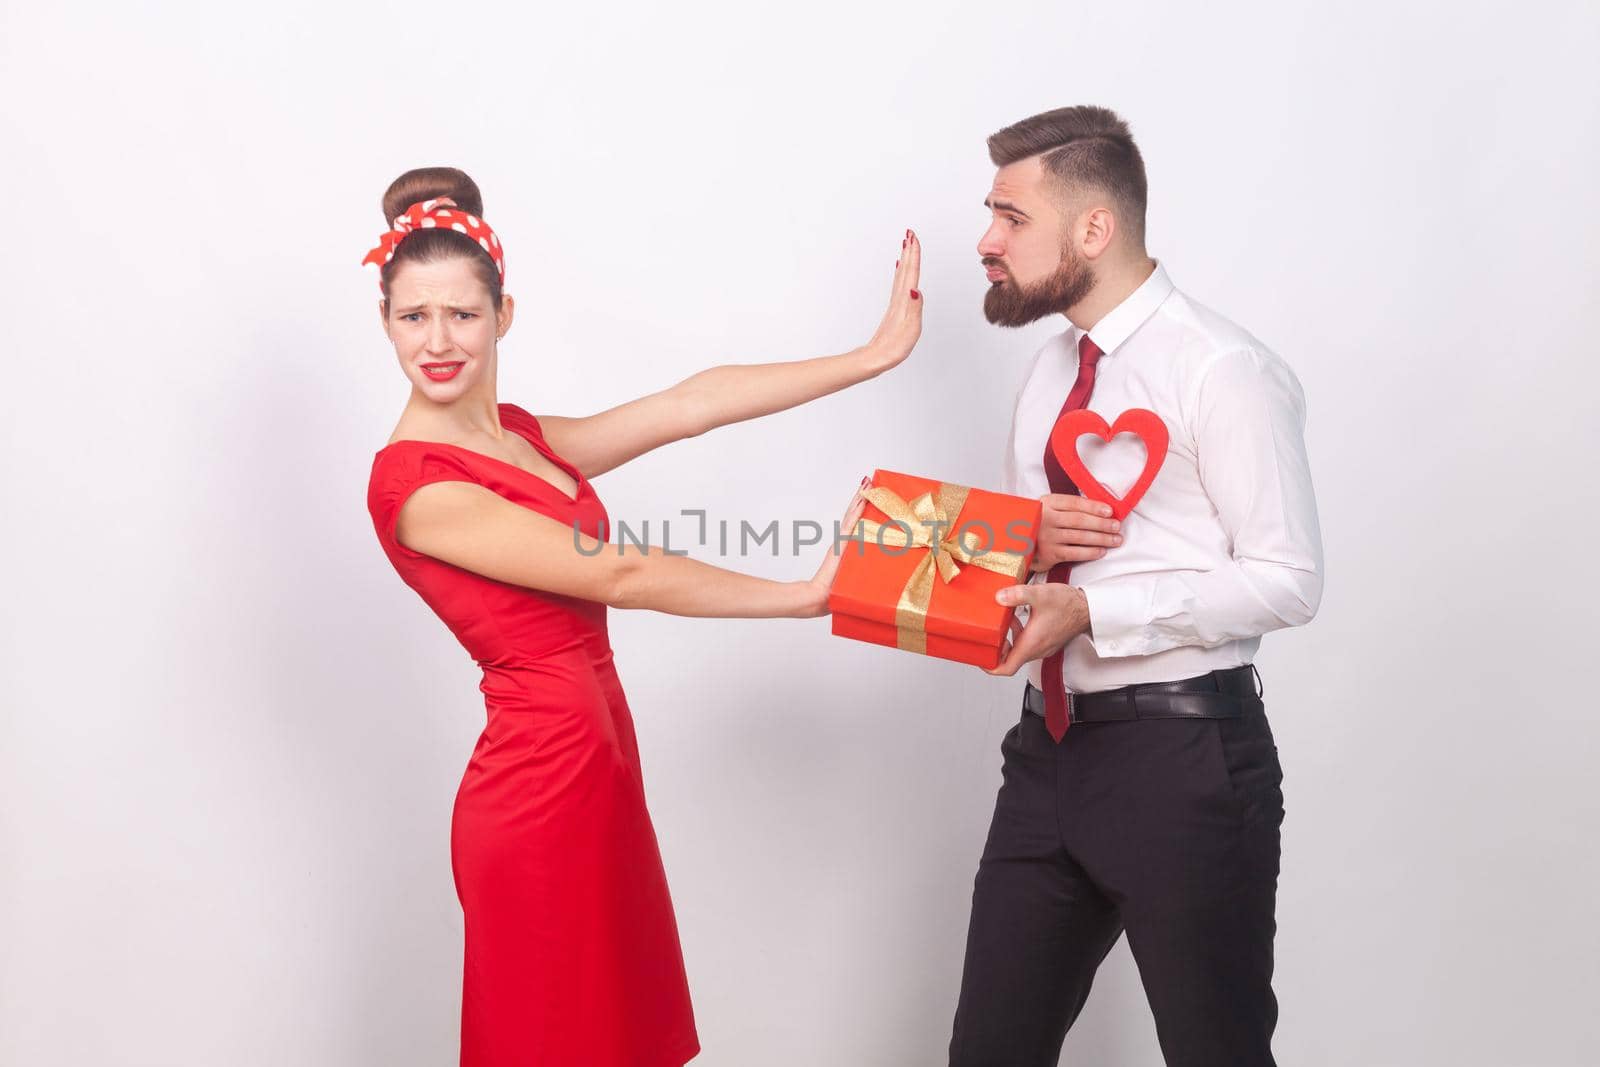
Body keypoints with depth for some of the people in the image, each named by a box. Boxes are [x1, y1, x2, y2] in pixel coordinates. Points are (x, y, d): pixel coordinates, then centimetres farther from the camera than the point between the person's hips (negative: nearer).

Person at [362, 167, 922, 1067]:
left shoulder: (518, 438, 10)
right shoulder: (415, 483, -14)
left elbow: (689, 406, 4)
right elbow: (618, 577, -17)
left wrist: (877, 354, 0)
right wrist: (808, 595, -12)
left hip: (594, 770, 8)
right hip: (542, 784, -8)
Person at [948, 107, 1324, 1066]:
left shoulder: (1221, 372, -13)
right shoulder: (1054, 369, 12)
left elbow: (1286, 581, -17)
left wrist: (1088, 610, -22)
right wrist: (1022, 546, -6)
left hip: (1182, 759, -7)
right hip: (1051, 745, 8)